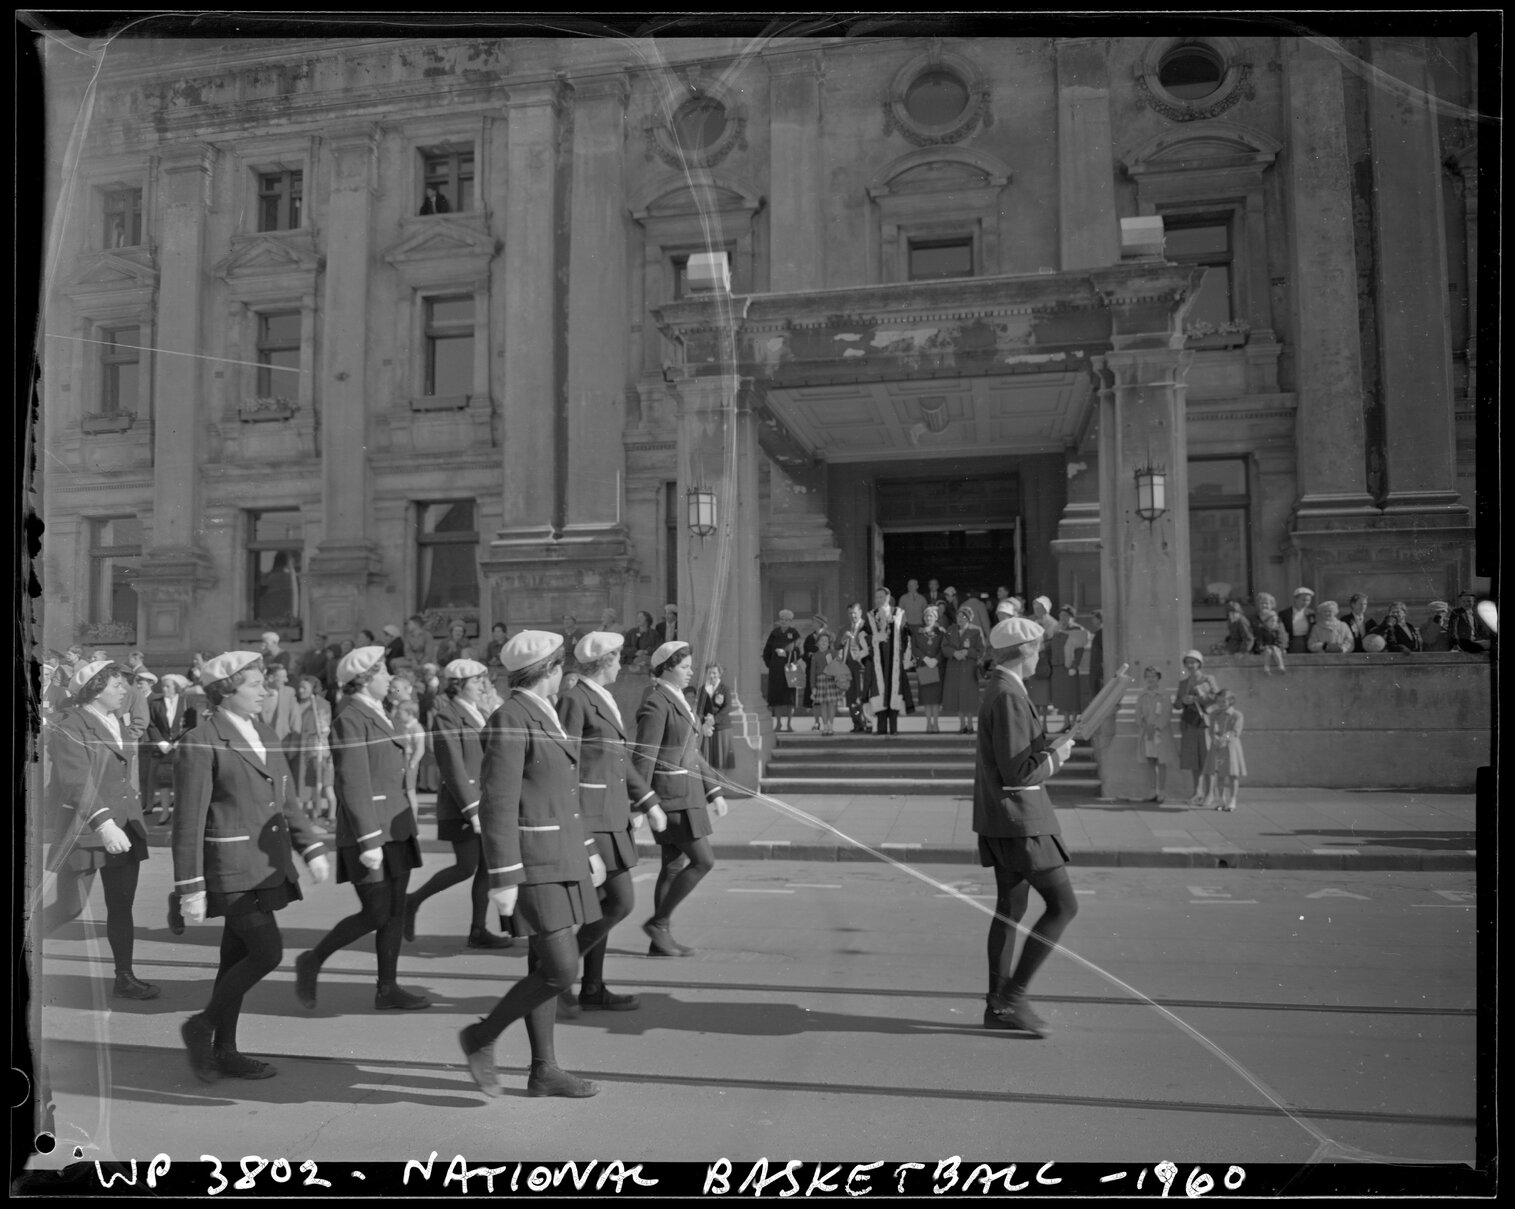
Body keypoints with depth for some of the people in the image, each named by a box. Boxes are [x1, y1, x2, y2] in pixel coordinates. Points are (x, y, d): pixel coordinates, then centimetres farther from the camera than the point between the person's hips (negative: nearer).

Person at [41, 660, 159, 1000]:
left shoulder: (116, 723, 12)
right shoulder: (69, 727, -13)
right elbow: (76, 782, -23)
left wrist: (135, 807, 11)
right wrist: (103, 823, -32)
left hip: (124, 827, 7)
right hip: (84, 831, -7)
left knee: (122, 905, 8)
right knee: (70, 906, -2)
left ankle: (125, 978, 14)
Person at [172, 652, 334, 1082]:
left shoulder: (265, 733, 11)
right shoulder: (202, 743, -12)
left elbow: (287, 800, 15)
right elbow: (188, 821, -12)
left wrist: (312, 848, 4)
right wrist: (191, 888, -14)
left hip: (268, 865, 7)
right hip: (231, 868, -7)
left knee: (237, 957, 14)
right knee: (267, 953, -12)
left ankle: (225, 1051, 24)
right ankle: (202, 1025, 9)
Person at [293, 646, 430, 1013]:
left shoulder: (374, 715, 15)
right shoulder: (349, 720, -14)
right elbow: (353, 785, -20)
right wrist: (369, 840, -23)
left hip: (395, 826, 9)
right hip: (367, 830, -9)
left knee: (396, 909, 8)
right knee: (376, 913, -6)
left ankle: (387, 988, 15)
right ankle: (312, 961, 13)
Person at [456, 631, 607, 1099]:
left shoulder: (543, 715, 11)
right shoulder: (509, 719, -18)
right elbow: (497, 804, -21)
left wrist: (587, 849, 21)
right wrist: (504, 879, -21)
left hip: (560, 855, 9)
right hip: (531, 861, -9)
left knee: (545, 965, 13)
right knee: (562, 971, -9)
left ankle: (544, 1070, 22)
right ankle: (481, 1038, 8)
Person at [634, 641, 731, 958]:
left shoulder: (678, 702, 16)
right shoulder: (656, 704, -14)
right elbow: (643, 758, -17)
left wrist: (714, 791, 16)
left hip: (687, 792, 9)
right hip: (670, 793, -9)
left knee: (672, 866, 11)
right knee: (703, 860, -10)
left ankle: (660, 942, 17)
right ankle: (659, 922, 1)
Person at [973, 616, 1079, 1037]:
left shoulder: (1001, 689, 13)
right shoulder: (1008, 696, -19)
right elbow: (1016, 772, -23)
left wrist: (1050, 748, 11)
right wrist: (1055, 756, -9)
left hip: (1004, 820, 10)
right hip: (1017, 818, -10)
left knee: (1010, 908, 14)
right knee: (1063, 905, -4)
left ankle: (998, 1007, 20)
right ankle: (1013, 995, 0)